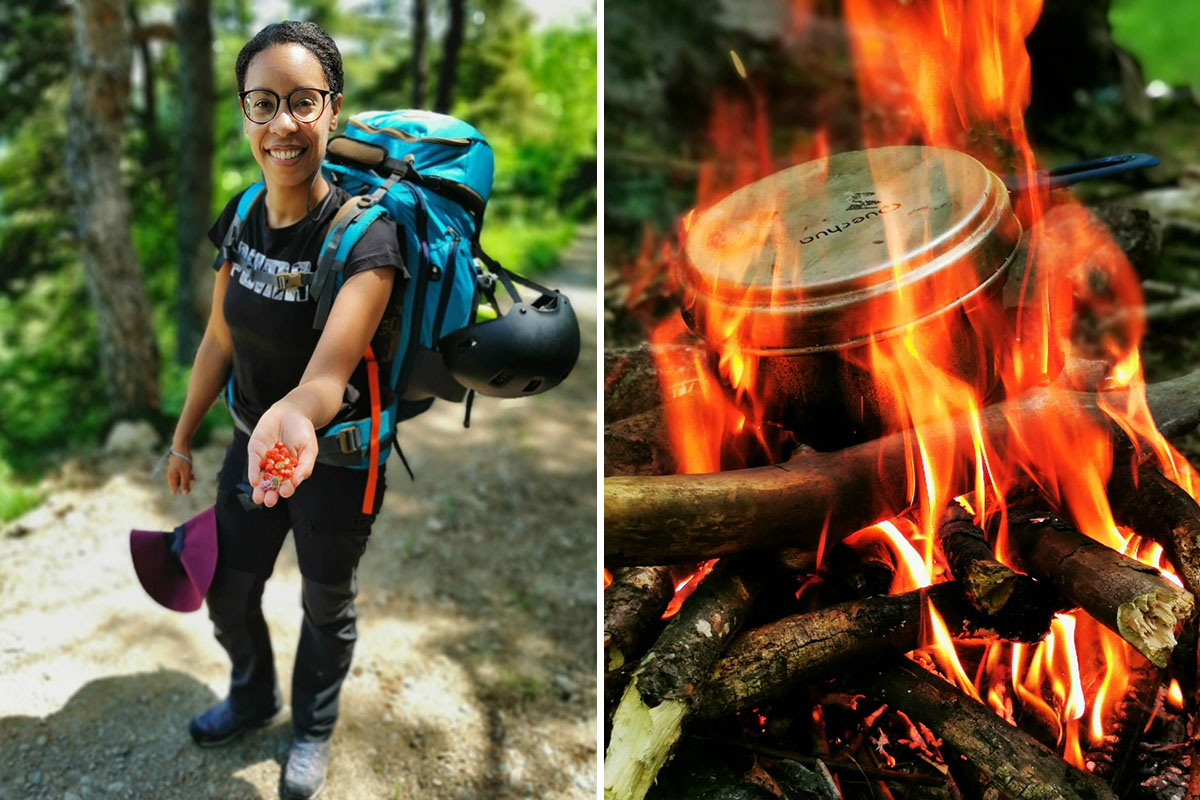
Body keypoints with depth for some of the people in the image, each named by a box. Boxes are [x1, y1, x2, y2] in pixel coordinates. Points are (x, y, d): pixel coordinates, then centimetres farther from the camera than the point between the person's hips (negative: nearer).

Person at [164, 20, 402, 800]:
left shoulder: (364, 232, -27)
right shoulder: (241, 217, -8)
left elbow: (331, 367, -40)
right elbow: (220, 339, 5)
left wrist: (296, 414, -63)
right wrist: (184, 437, 13)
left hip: (338, 458, -5)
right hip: (252, 444, 6)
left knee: (326, 605, 18)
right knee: (226, 592, 22)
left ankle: (314, 730, 48)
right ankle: (252, 697, 55)